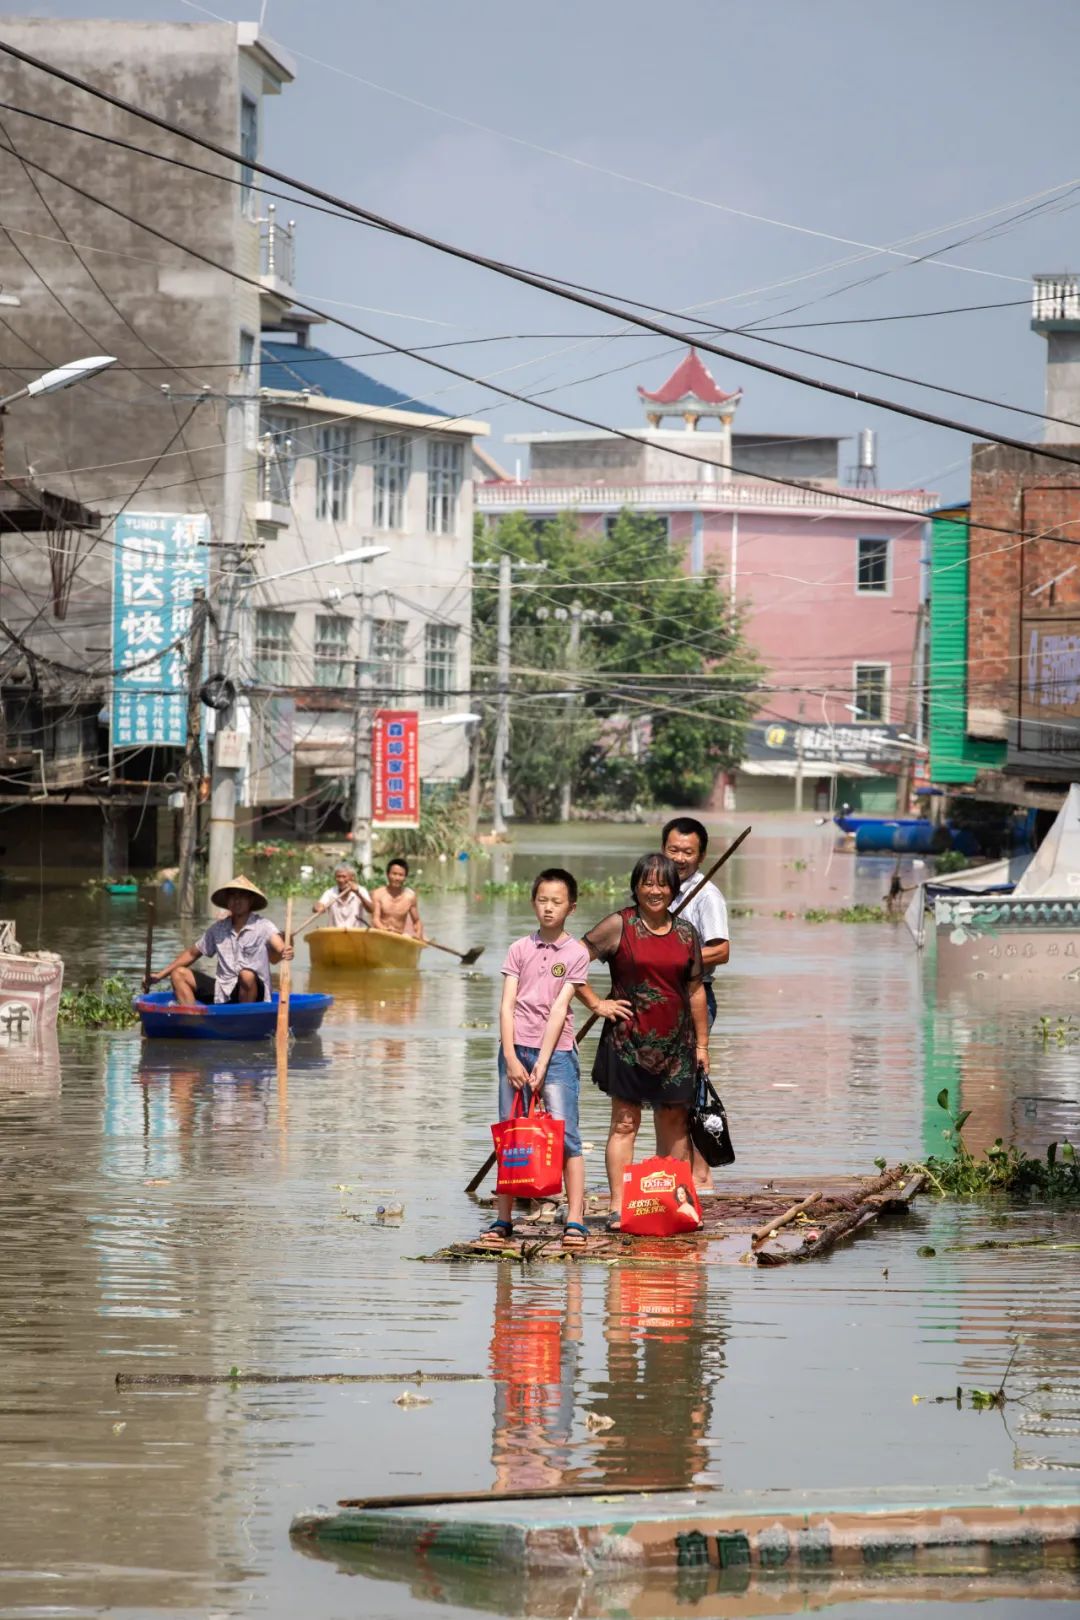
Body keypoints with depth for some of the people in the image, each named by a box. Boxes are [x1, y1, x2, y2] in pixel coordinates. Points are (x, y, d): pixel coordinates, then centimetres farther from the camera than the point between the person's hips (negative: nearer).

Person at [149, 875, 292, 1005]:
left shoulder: (263, 926, -6)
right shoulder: (218, 929, 9)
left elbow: (279, 947, -24)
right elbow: (192, 953, 18)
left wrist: (284, 953, -50)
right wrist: (160, 975, 13)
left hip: (252, 992, -5)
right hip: (223, 991, 5)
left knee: (247, 975, -36)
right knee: (179, 974, -3)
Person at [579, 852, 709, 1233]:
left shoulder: (686, 932, 10)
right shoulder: (618, 926, -2)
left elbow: (695, 990, 14)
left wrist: (702, 1044, 13)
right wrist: (596, 1004, -5)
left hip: (675, 1042, 4)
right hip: (628, 1040, -4)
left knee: (674, 1121, 6)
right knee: (625, 1122, -3)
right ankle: (618, 1207, -4)